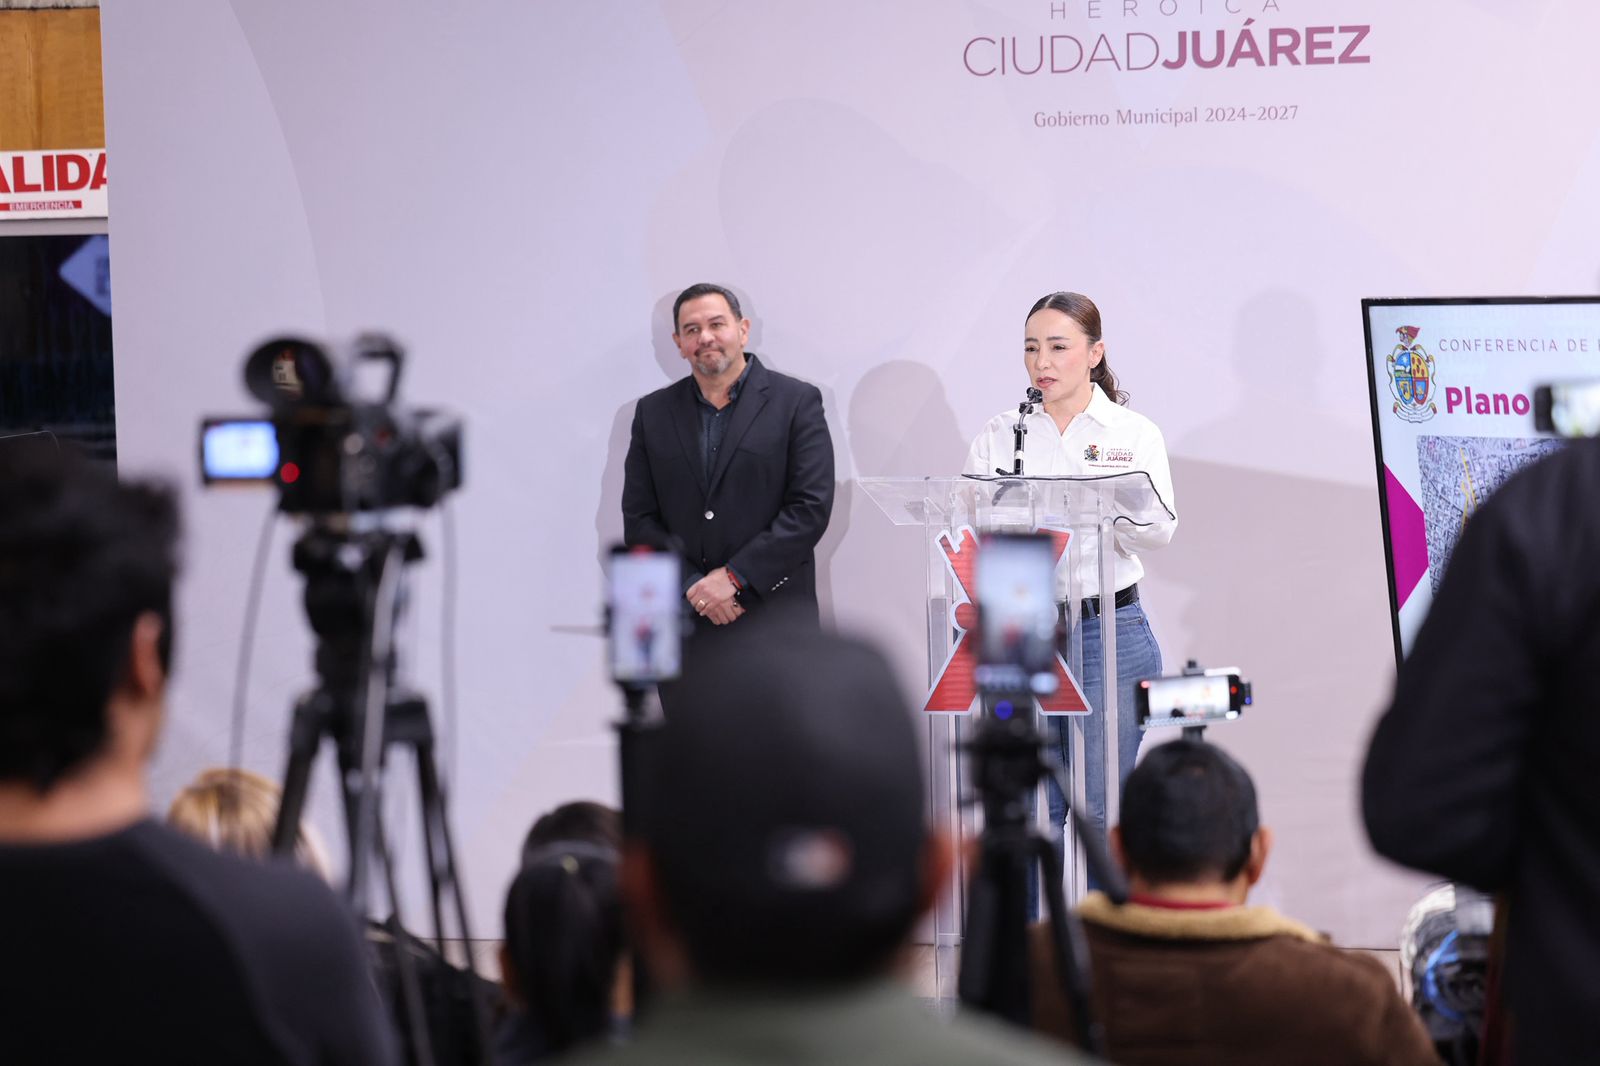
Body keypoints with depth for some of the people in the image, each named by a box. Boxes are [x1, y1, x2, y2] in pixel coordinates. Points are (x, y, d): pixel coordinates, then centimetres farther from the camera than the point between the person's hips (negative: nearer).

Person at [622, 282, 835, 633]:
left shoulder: (796, 402, 0)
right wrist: (694, 588, -8)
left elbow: (811, 507, -7)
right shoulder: (654, 413, 10)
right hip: (684, 625, 3)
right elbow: (639, 520, 7)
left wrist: (735, 577, -13)